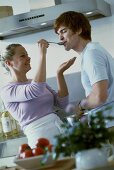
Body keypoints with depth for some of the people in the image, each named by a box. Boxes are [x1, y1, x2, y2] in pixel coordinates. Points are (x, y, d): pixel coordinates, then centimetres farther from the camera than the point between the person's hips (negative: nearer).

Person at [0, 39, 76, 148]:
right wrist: (42, 54, -19)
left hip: (61, 132, 6)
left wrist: (60, 73, -3)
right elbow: (35, 91, -24)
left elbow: (62, 103, 8)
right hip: (41, 139, -6)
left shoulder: (37, 82, 16)